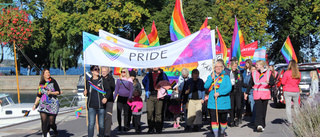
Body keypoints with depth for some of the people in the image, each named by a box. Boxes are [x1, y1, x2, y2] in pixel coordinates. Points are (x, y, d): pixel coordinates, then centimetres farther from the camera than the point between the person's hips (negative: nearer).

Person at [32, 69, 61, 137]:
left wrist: (51, 93, -18)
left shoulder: (53, 81, 0)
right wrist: (35, 104, 11)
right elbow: (38, 96, 16)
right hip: (43, 104, 3)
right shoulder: (41, 84, 10)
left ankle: (55, 131, 30)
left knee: (51, 122, -1)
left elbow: (58, 92, -1)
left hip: (53, 104, -3)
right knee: (44, 121, -8)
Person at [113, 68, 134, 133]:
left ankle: (126, 127, 16)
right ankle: (119, 128, 4)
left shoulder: (129, 80, 2)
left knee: (126, 113, 5)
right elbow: (116, 89, 11)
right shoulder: (118, 80, 8)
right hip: (120, 98, 1)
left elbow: (131, 90, 2)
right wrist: (114, 97, 4)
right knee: (118, 113, -5)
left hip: (126, 98, -1)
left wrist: (129, 97, -8)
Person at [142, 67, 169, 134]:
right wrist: (146, 90, 14)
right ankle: (151, 128, 2)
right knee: (149, 111, -7)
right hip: (150, 96, 1)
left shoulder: (163, 74, 7)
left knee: (158, 112, 2)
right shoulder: (148, 74, 11)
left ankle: (158, 128, 11)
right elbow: (144, 82, 26)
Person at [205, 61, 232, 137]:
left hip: (223, 102, -1)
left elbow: (229, 88, -9)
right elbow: (206, 86, -3)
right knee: (213, 119, -7)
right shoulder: (210, 76, 9)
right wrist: (212, 78, -15)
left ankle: (223, 131, 35)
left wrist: (219, 93, -18)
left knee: (223, 119, 8)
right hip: (212, 102, 1)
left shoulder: (226, 77, 4)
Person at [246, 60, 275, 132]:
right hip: (257, 95, 1)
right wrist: (247, 93, 13)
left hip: (265, 94, -1)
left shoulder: (268, 73, 5)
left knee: (263, 110, 4)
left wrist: (269, 82, -22)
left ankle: (262, 125, 15)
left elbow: (273, 82, 0)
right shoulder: (254, 73, 12)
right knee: (258, 110, -12)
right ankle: (259, 124, -22)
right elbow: (250, 84, 15)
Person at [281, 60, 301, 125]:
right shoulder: (299, 73, -1)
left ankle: (290, 121, -2)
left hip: (287, 92, -3)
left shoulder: (287, 73, -13)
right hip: (296, 91, 4)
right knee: (296, 106, 16)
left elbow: (283, 82, -4)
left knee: (288, 106, 1)